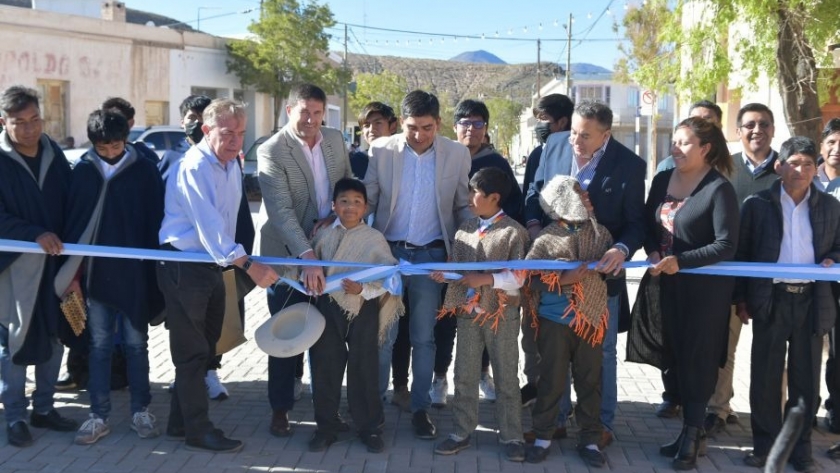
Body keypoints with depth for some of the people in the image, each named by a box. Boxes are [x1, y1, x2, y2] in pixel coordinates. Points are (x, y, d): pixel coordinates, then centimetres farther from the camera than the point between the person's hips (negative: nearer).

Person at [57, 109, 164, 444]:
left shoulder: (144, 171, -3)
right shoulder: (83, 171, 2)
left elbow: (155, 221, -2)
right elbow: (73, 221, 4)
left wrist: (156, 270, -4)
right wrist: (71, 271, 1)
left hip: (135, 273, -2)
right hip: (95, 273, 2)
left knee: (136, 344, 8)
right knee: (99, 346, 7)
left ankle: (140, 411, 19)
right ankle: (99, 416, 14)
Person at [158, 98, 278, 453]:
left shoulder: (232, 165, 9)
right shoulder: (194, 168, -20)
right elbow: (208, 225, -31)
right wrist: (249, 265, -38)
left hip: (213, 265, 9)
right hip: (184, 267, -9)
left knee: (202, 348, 17)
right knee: (192, 351, 1)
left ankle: (180, 421, 30)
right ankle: (198, 431, 11)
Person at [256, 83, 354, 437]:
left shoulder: (335, 140, 2)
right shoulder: (271, 151, -16)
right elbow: (281, 211, -25)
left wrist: (334, 216, -5)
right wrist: (306, 256, -35)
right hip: (287, 253, -5)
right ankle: (281, 407, 15)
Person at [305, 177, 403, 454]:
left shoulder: (374, 239, -6)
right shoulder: (323, 236, 4)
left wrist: (364, 289, -24)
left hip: (363, 309, -3)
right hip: (329, 307, 3)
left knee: (364, 369, 4)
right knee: (325, 368, 7)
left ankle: (369, 428, 18)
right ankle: (326, 427, 21)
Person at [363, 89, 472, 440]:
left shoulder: (457, 154, -1)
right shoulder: (381, 150, -3)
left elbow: (463, 205, 6)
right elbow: (368, 199, 0)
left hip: (430, 255, 0)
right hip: (387, 251, 0)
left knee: (423, 337, 8)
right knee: (382, 334, 5)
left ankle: (420, 408, 19)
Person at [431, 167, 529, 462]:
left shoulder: (513, 231, -10)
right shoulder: (465, 229, 7)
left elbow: (519, 277, -15)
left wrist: (486, 279, -21)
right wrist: (445, 275, -10)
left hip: (501, 315, -5)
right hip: (468, 313, 5)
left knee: (506, 378, 7)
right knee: (464, 376, 11)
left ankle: (511, 437, 16)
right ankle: (462, 432, 22)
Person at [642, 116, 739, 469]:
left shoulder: (719, 189, -14)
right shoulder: (662, 180, 5)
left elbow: (726, 245, -18)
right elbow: (648, 224, 14)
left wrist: (680, 260, -23)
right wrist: (652, 252, -6)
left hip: (705, 286, -6)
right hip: (670, 283, 6)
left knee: (697, 359, 1)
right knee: (678, 356, 10)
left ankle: (692, 433, 12)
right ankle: (691, 431, 21)